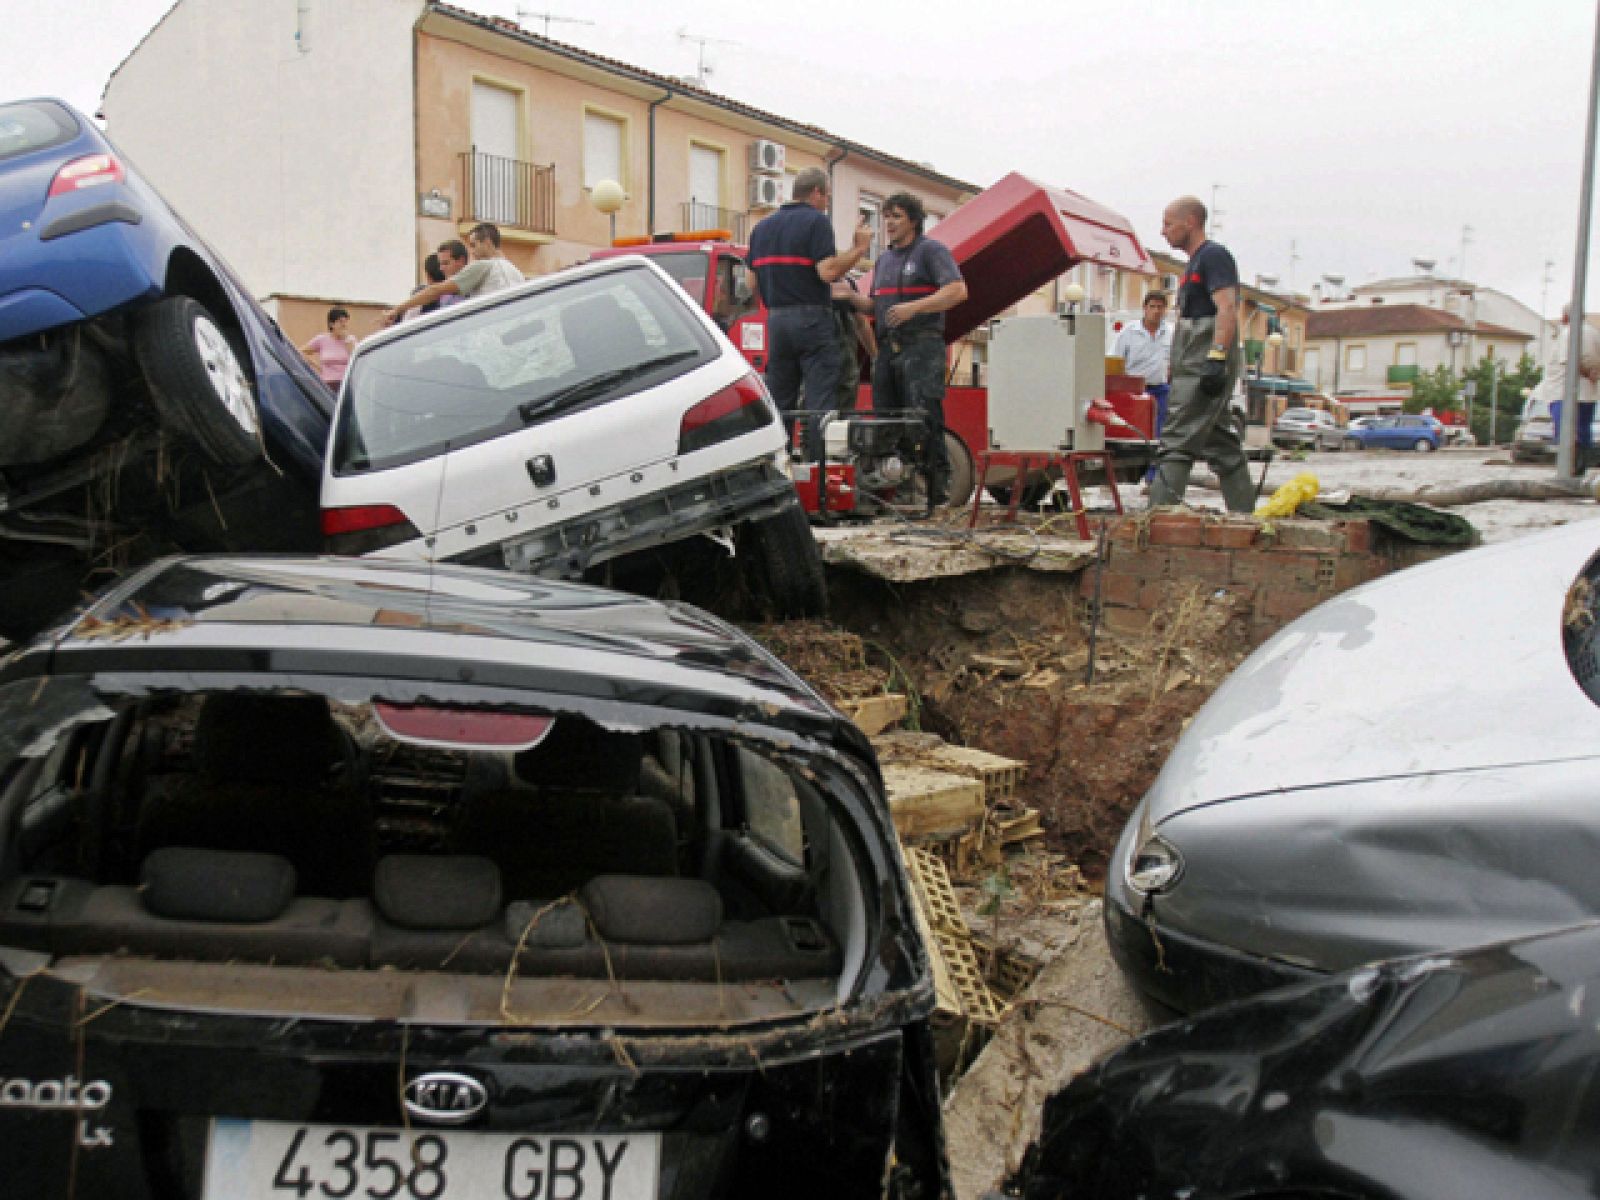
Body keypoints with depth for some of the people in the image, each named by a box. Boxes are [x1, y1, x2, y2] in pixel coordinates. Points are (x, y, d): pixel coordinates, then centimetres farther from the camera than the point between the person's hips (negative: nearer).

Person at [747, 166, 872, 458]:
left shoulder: (762, 227, 16)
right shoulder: (816, 221, -6)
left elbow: (752, 282, 15)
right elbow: (828, 271, -18)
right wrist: (859, 249, -9)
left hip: (776, 321, 6)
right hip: (812, 319, -6)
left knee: (778, 402, 9)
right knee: (819, 403, -6)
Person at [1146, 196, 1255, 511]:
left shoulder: (1214, 255, -7)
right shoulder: (1196, 261, 24)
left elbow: (1227, 309, -19)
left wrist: (1216, 358, -28)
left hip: (1204, 367, -10)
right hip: (1194, 368, 10)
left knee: (1177, 443, -14)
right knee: (1221, 445, 12)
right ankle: (1245, 515, 16)